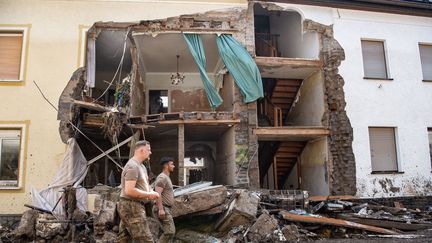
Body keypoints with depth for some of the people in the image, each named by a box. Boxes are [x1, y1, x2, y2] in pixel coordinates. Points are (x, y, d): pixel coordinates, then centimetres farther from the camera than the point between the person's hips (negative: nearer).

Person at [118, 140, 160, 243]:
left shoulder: (141, 166, 16)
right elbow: (129, 191, -25)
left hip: (129, 207, 10)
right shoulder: (132, 166, -16)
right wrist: (149, 194, -15)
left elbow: (143, 185, 25)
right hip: (131, 207, -10)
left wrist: (152, 193, 3)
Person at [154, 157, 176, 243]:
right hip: (163, 209, -10)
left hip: (166, 209, 10)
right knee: (170, 232, -13)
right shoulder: (162, 177, -13)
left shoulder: (166, 177, 19)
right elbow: (158, 194, -22)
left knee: (171, 231, 11)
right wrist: (161, 209, -27)